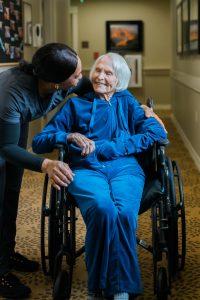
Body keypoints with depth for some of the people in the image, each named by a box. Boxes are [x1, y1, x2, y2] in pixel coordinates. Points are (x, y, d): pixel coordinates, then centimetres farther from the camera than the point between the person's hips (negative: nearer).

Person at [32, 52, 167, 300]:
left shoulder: (128, 103, 22)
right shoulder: (75, 104, 21)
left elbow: (158, 133, 5)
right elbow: (38, 142, 13)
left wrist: (105, 147, -5)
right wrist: (70, 136, -9)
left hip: (125, 168, 1)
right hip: (86, 169, 0)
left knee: (124, 213, -34)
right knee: (103, 209, -35)